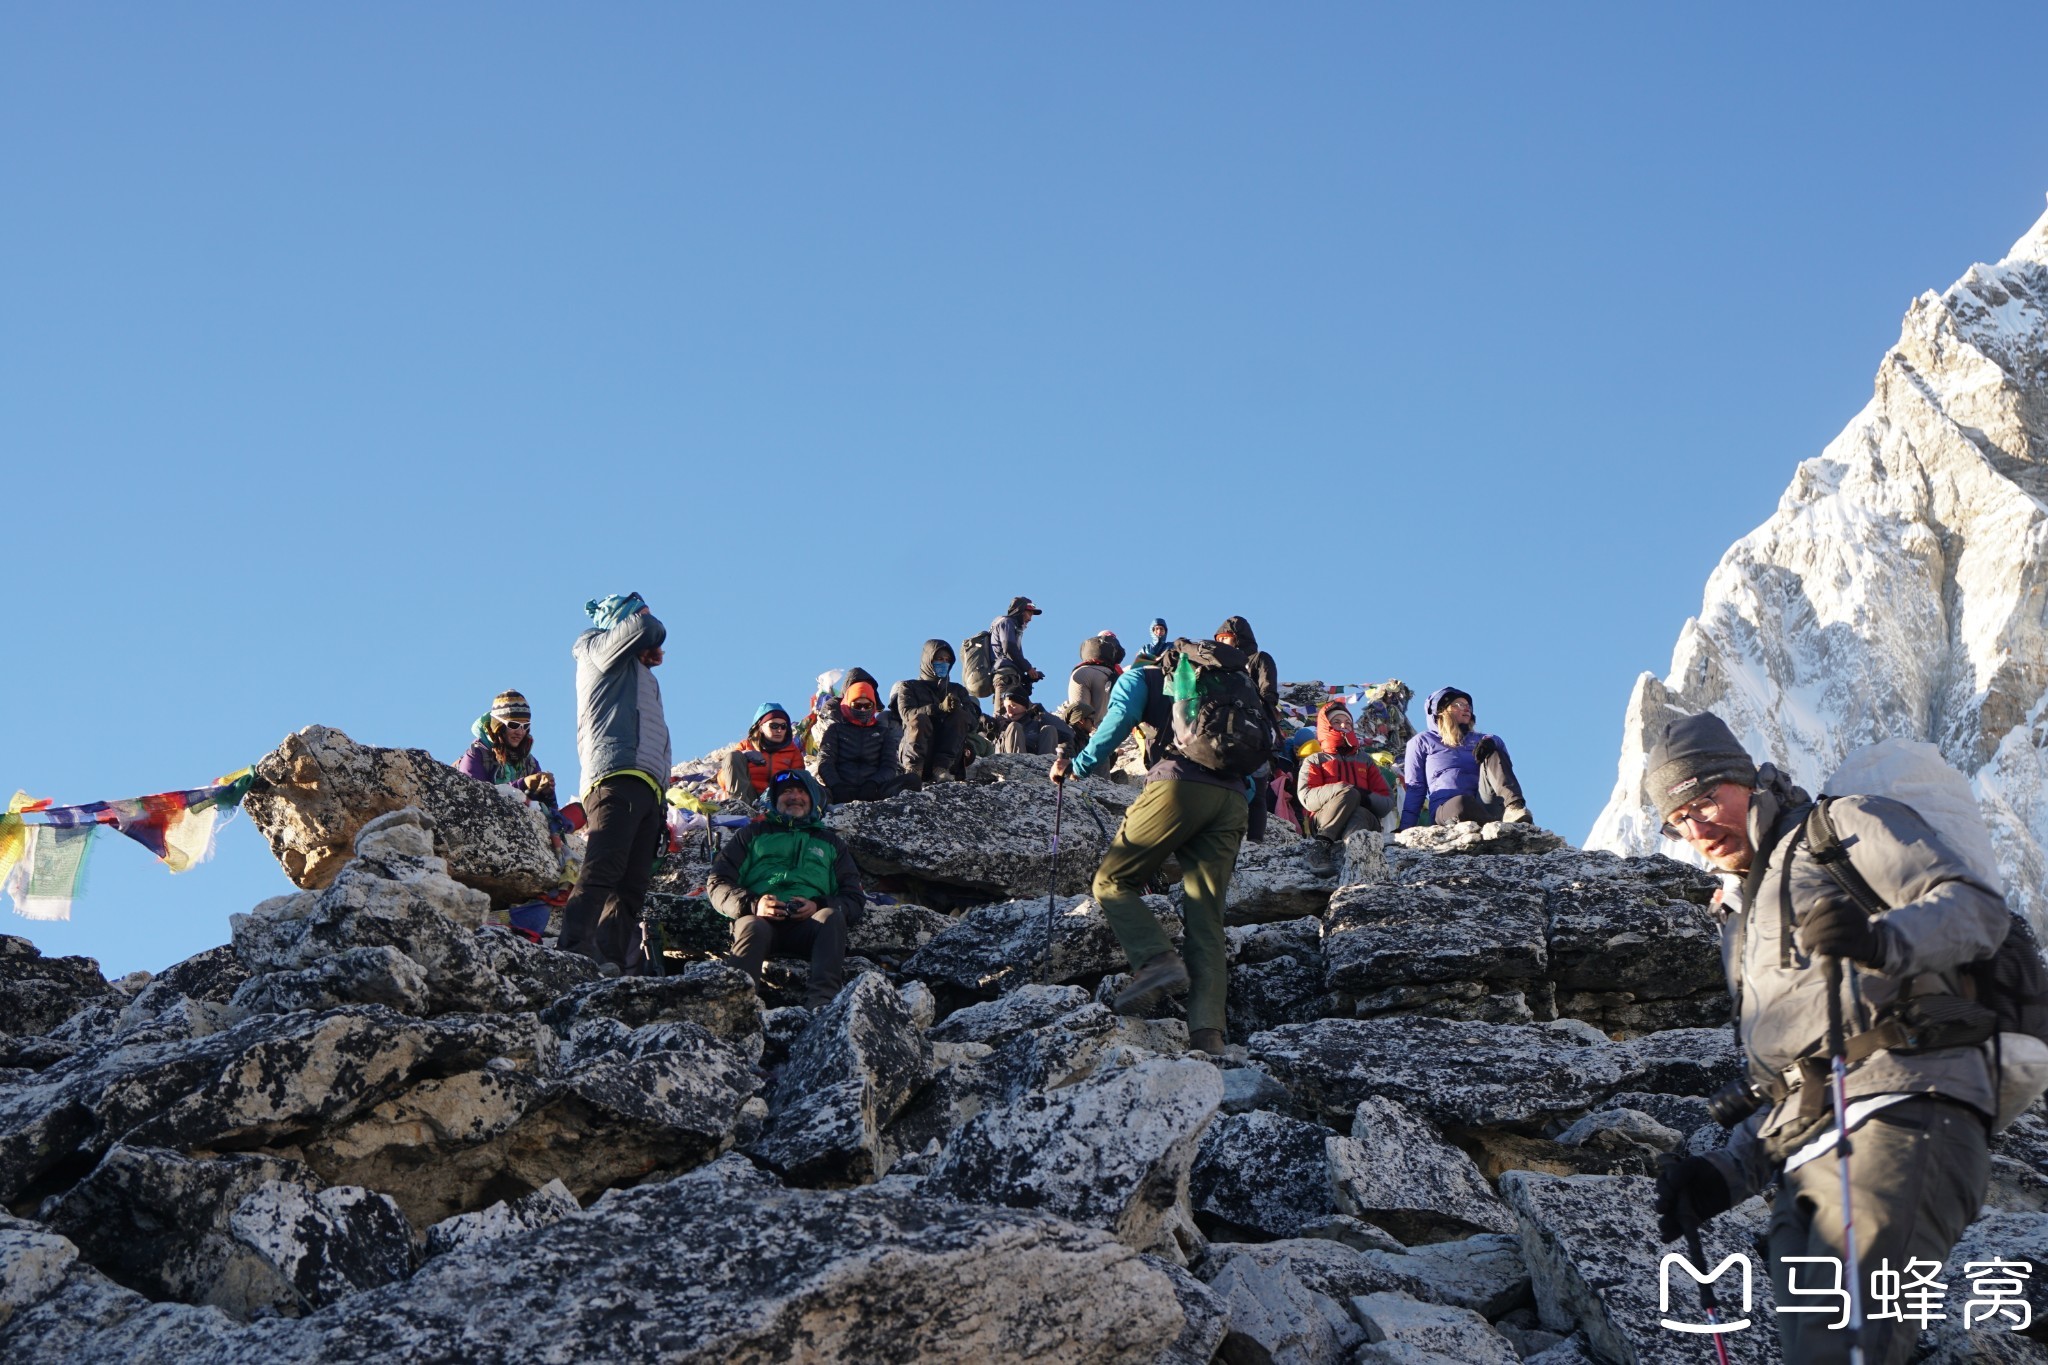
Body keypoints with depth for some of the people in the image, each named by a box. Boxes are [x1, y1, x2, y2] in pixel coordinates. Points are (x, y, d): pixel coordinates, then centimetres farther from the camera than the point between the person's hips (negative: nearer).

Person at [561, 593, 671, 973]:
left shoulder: (641, 675, 37)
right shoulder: (596, 648, 13)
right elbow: (646, 628, -5)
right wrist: (651, 636, 20)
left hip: (647, 789, 8)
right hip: (616, 775, -8)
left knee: (632, 886, -4)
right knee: (603, 870, -24)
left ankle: (613, 962, -13)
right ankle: (575, 950, -36)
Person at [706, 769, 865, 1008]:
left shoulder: (831, 843, 33)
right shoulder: (753, 835, 29)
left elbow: (854, 898, 21)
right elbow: (717, 883, 16)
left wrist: (820, 906, -3)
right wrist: (752, 904, -6)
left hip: (808, 924, 1)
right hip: (758, 916, -1)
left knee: (832, 917, -34)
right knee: (753, 927, -37)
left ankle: (821, 1000, -54)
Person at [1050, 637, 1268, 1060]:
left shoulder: (1140, 677, 20)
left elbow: (1120, 718, 0)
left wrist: (1078, 767, 9)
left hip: (1177, 785, -5)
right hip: (1233, 799, 5)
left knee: (1112, 882, 6)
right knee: (1206, 918, 2)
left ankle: (1156, 960, -20)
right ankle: (1207, 1031, -15)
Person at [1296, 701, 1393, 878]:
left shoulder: (1365, 760, 32)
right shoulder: (1315, 760, 23)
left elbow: (1387, 800, 17)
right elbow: (1306, 797, 1)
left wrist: (1366, 798, -7)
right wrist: (1341, 791, -16)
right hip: (1323, 822, -1)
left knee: (1360, 814, -38)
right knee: (1348, 792, -32)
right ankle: (1321, 844, -39)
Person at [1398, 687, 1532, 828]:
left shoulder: (1480, 741, 27)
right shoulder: (1422, 741, 19)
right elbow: (1414, 789, 13)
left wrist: (1491, 743, -17)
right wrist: (1405, 830, 1)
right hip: (1446, 810, -3)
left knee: (1492, 753, -20)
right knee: (1462, 803, -39)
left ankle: (1514, 809, -42)